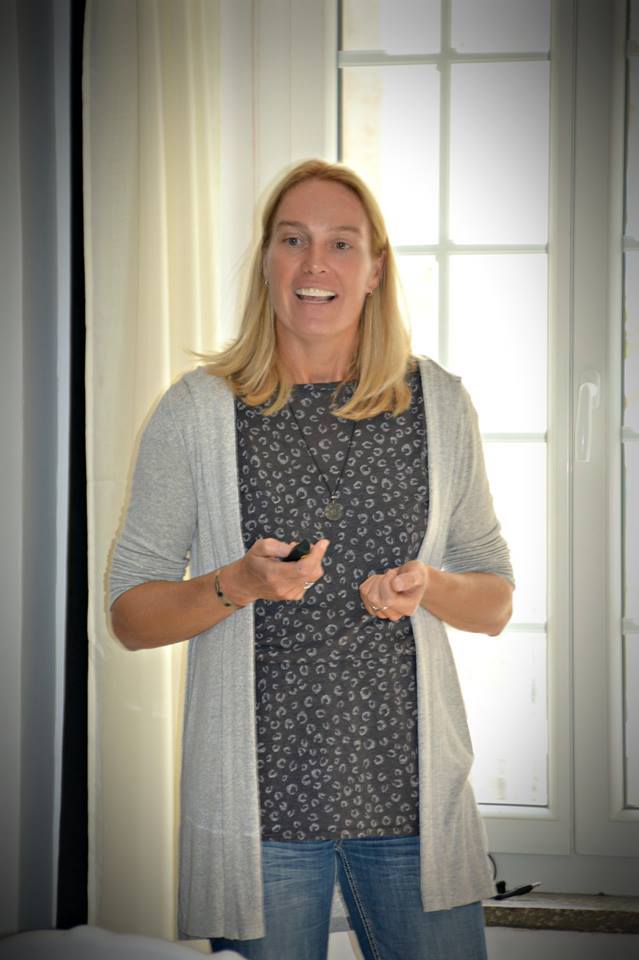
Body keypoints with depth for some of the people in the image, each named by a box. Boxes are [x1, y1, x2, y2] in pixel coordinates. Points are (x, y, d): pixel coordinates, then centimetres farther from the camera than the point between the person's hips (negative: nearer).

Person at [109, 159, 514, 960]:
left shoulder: (438, 404, 6)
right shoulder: (197, 411, 0)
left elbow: (496, 604, 12)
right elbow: (129, 614, 1)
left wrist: (428, 587, -10)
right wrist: (238, 584, -17)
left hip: (414, 798, 2)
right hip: (258, 801, -2)